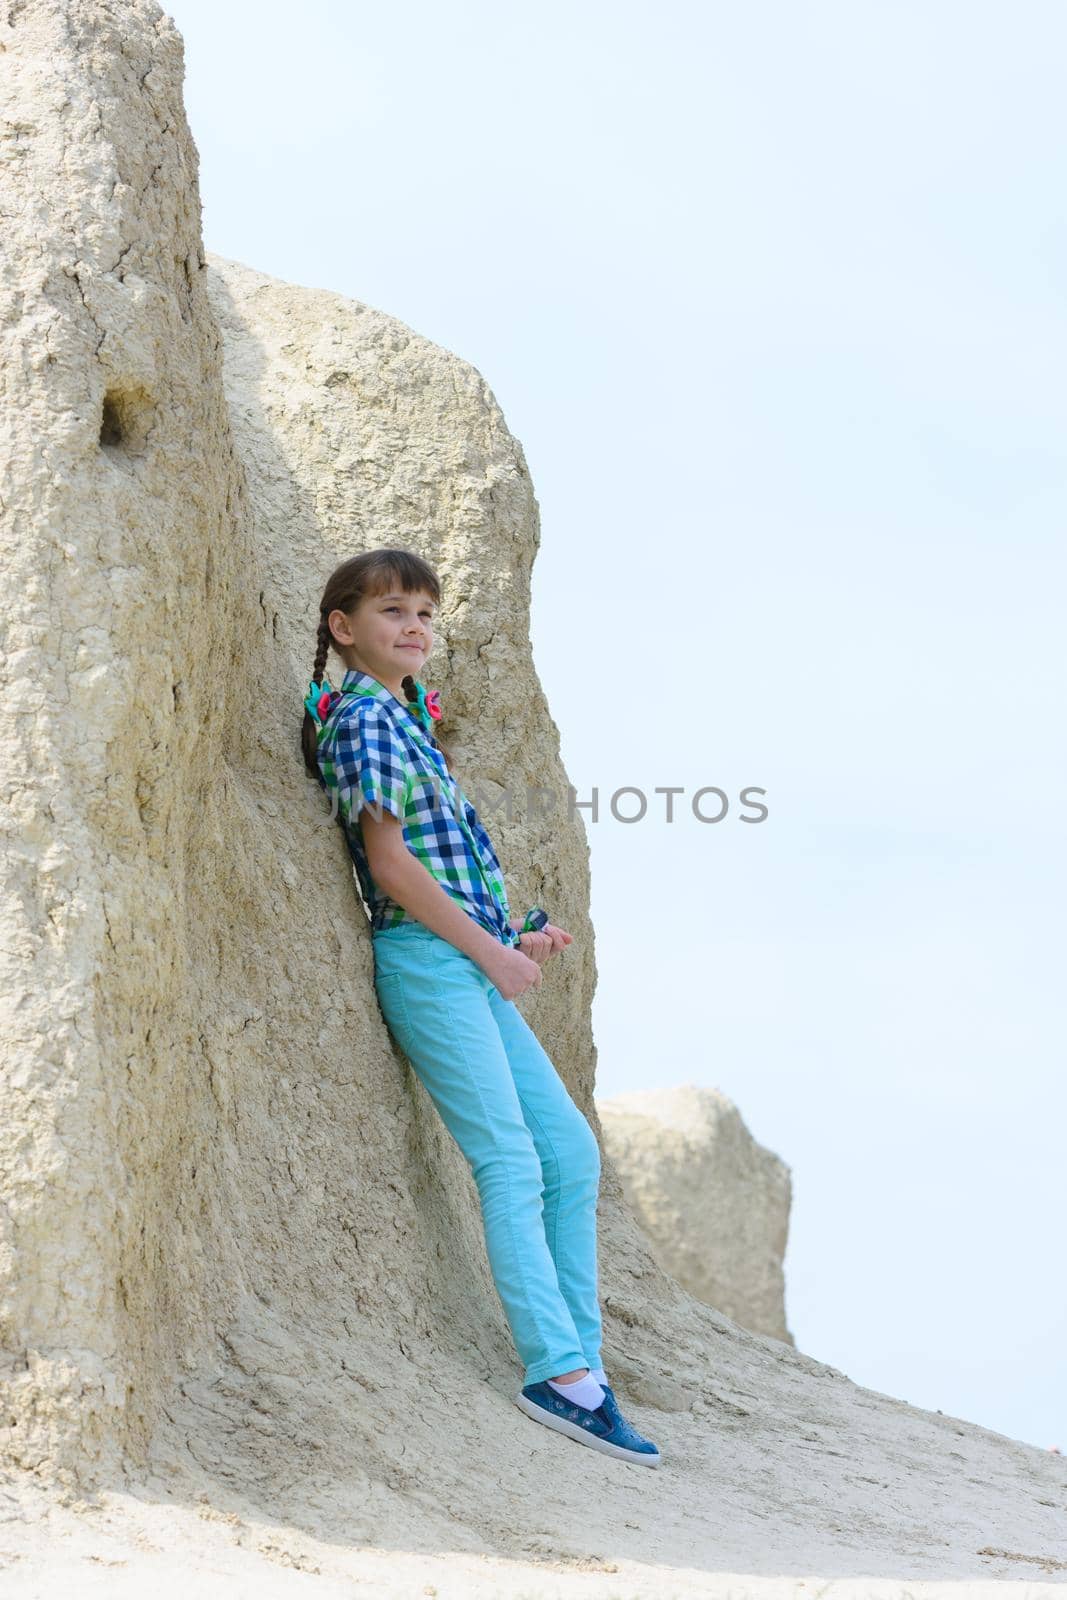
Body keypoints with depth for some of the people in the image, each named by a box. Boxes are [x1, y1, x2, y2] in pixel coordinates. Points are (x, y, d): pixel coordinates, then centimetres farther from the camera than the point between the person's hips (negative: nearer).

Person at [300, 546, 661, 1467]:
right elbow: (390, 861, -16)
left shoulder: (407, 716, 21)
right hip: (426, 959, -10)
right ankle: (560, 1373, -15)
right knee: (510, 1161, -13)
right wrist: (487, 950, -12)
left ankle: (578, 1359, 8)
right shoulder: (366, 717, -9)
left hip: (470, 963, 10)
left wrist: (514, 941, 15)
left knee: (572, 1151, 6)